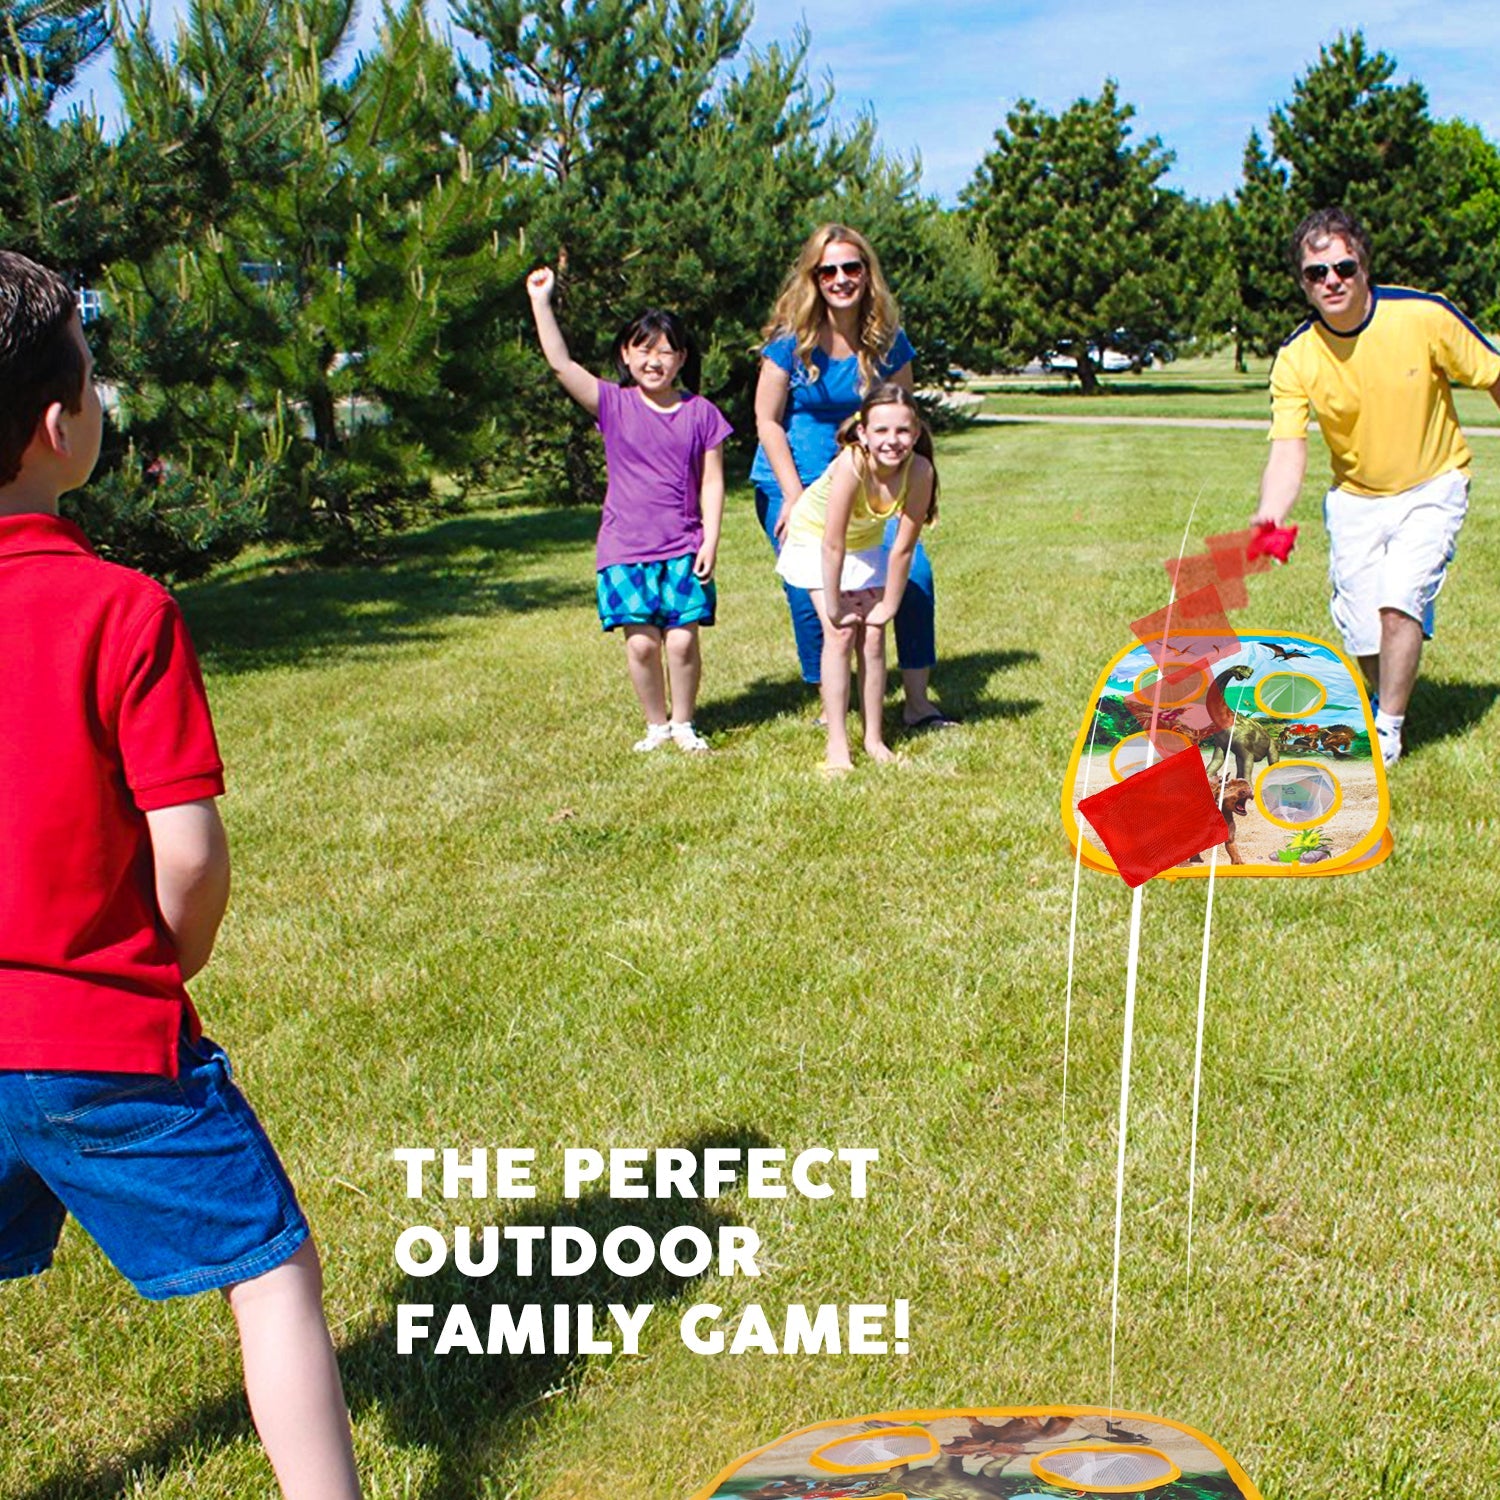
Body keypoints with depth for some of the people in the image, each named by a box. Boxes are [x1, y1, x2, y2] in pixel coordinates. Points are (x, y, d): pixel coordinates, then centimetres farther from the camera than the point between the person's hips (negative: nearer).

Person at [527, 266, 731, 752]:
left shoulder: (701, 413, 4)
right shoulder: (613, 405, 3)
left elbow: (712, 482, 4)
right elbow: (561, 364, -7)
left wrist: (710, 541, -3)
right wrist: (541, 302, -12)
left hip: (683, 549, 0)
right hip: (625, 548, 0)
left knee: (683, 639, -4)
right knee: (641, 642, -3)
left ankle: (684, 723, 16)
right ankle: (656, 725, 17)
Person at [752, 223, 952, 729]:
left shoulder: (888, 341, -3)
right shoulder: (792, 339, -10)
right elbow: (768, 422, -7)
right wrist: (795, 498, -13)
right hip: (792, 482, -3)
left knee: (914, 574, -9)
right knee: (810, 593, -7)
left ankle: (917, 703, 5)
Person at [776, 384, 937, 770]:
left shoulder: (919, 470, -28)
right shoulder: (852, 465, -39)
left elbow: (903, 548, -18)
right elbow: (833, 545, -32)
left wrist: (887, 607, -12)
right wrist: (834, 606, -23)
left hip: (866, 541, 4)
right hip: (814, 536, -4)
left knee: (873, 637, 2)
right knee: (840, 634, -13)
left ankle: (874, 738, 13)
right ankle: (837, 743, -9)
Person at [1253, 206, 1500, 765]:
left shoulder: (1425, 317, -20)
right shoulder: (1296, 359, -15)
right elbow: (1287, 450, -22)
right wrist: (1269, 518, -42)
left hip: (1432, 488, -2)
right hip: (1354, 497, 2)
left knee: (1399, 599, -21)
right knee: (1361, 630, 1)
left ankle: (1389, 728, -1)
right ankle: (1383, 703, 35)